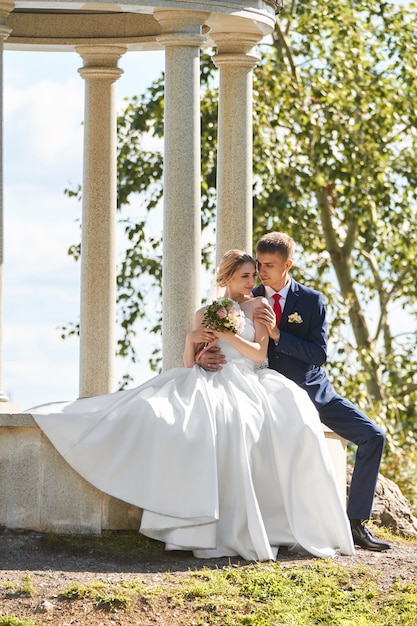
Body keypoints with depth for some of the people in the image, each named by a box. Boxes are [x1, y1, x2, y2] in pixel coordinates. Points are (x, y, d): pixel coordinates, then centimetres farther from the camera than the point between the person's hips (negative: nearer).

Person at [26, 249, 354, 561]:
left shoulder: (256, 306, 15)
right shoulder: (204, 314, 20)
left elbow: (259, 353, 4)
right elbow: (189, 363, 16)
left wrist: (226, 335, -6)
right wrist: (192, 339, -4)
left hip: (246, 383, -1)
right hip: (210, 383, 1)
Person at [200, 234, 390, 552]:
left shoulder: (312, 301, -4)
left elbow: (319, 354, -13)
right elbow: (224, 343, 1)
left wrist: (278, 334, -25)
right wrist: (207, 357, -24)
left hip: (314, 391, 1)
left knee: (373, 436, -11)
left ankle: (356, 524, -6)